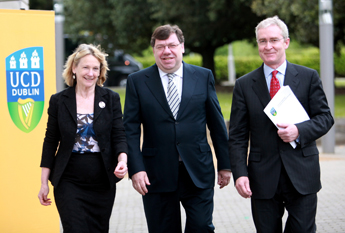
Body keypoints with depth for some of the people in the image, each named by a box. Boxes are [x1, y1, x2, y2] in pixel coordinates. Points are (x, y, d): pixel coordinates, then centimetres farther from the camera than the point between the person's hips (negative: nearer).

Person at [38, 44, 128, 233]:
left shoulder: (111, 99, 4)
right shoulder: (59, 101, 2)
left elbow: (119, 136, 0)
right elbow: (50, 142, 5)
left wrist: (123, 160, -21)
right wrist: (44, 182, 3)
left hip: (103, 182, 2)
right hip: (69, 182, -1)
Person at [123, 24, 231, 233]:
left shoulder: (204, 77, 6)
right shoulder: (137, 82, 3)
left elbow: (217, 124, 8)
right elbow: (131, 130, 0)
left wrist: (225, 164, 7)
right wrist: (136, 169, -10)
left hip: (198, 173, 0)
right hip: (157, 175, 0)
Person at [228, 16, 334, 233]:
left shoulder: (309, 77, 4)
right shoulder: (244, 85, 5)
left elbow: (325, 117, 4)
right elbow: (237, 135, 3)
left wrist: (299, 131, -16)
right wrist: (240, 173, -9)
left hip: (302, 175, -1)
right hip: (263, 178, 1)